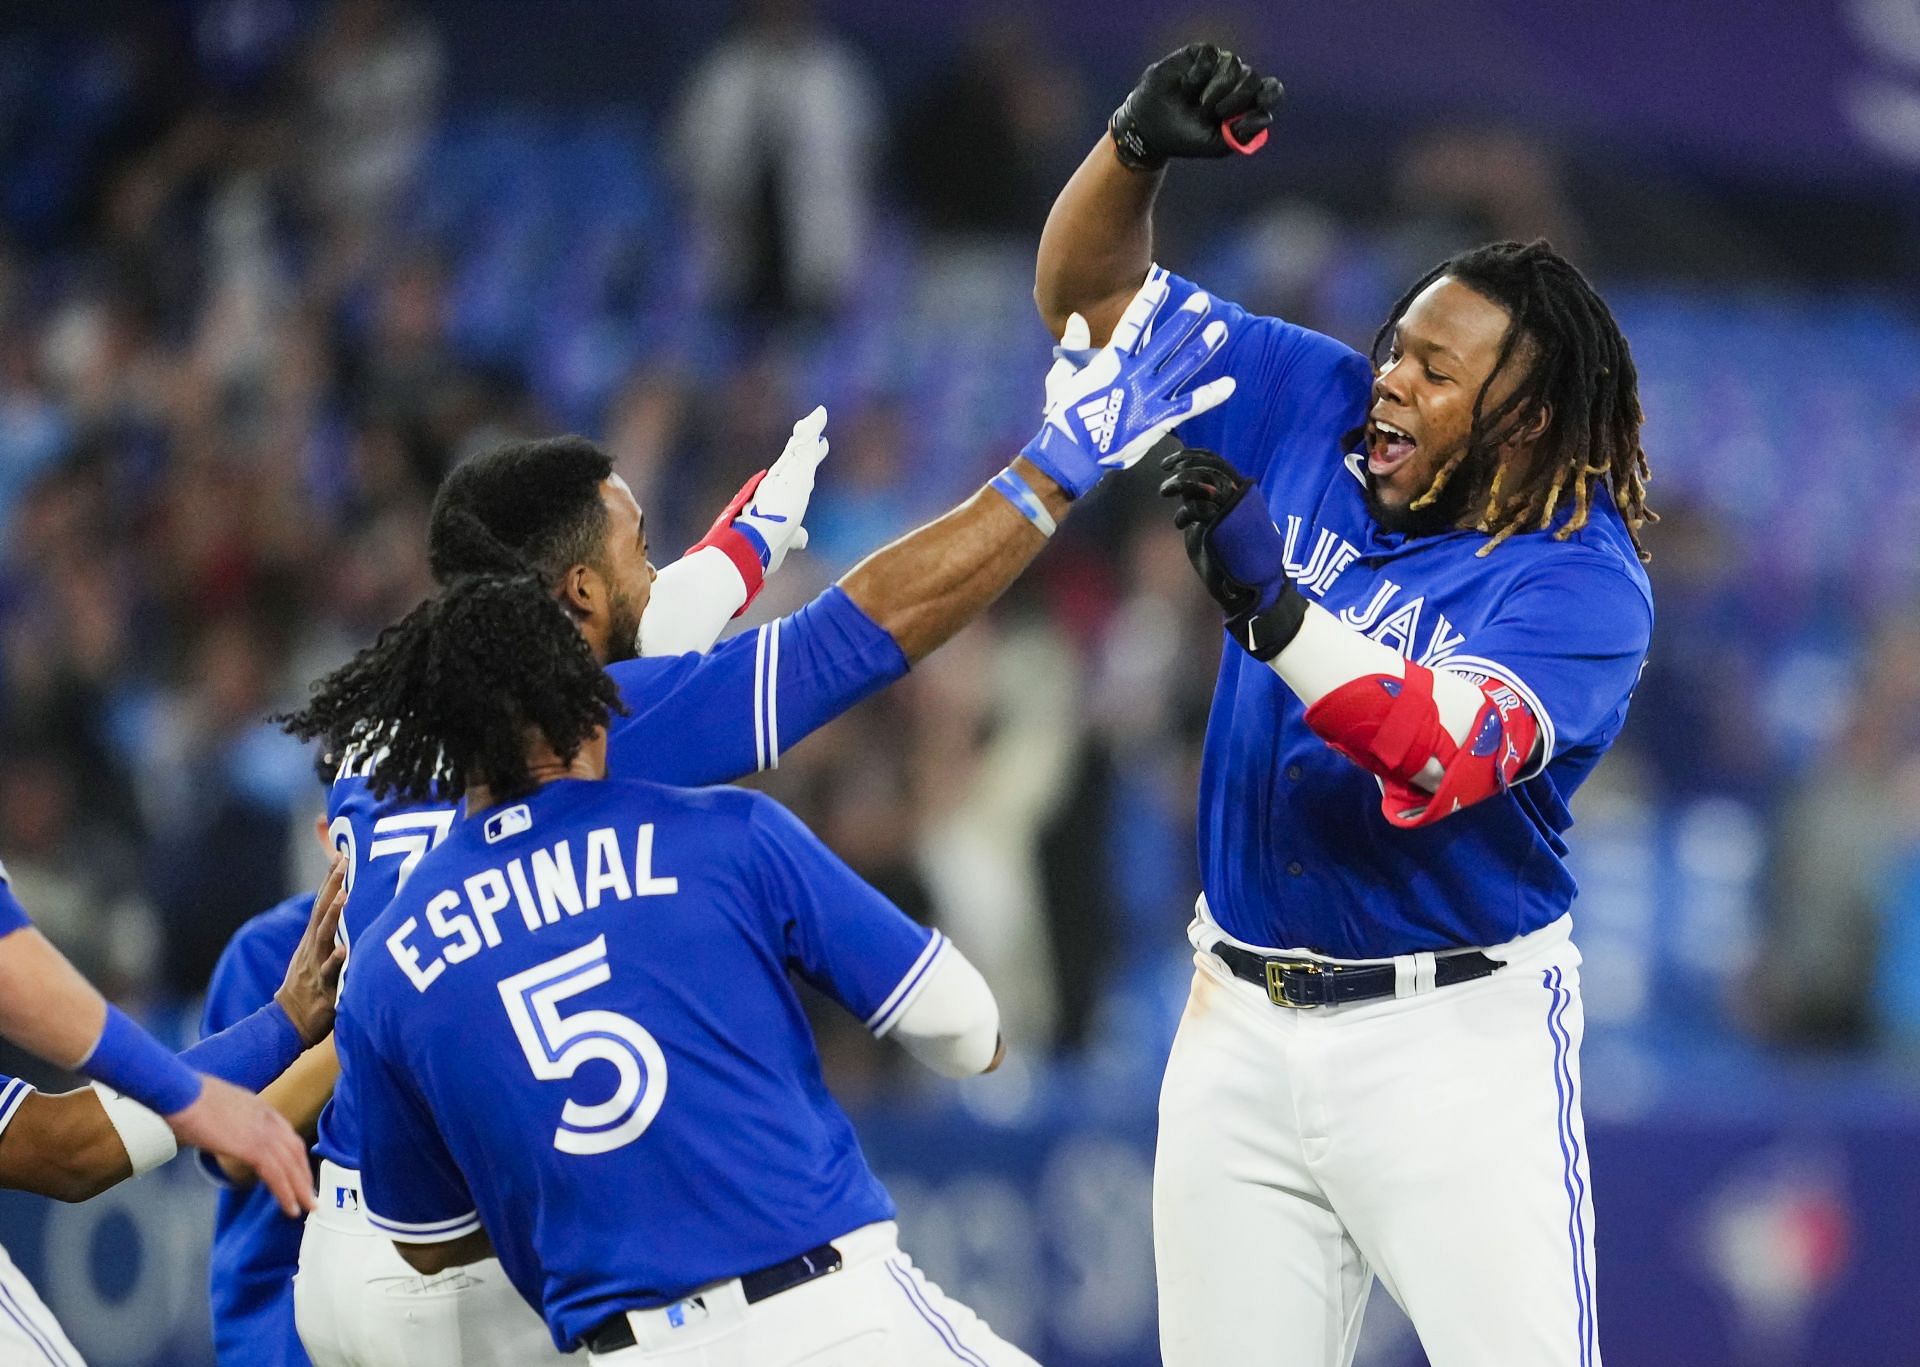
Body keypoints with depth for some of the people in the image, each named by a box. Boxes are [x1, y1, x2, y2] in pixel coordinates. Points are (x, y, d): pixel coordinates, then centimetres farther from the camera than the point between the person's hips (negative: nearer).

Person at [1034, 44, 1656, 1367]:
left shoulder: (1584, 582, -14)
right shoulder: (1312, 412, 3)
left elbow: (1441, 756, -30)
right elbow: (1088, 290, 6)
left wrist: (1271, 606, -40)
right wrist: (1138, 146, -13)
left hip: (1456, 1040, -5)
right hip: (1245, 1021, 5)